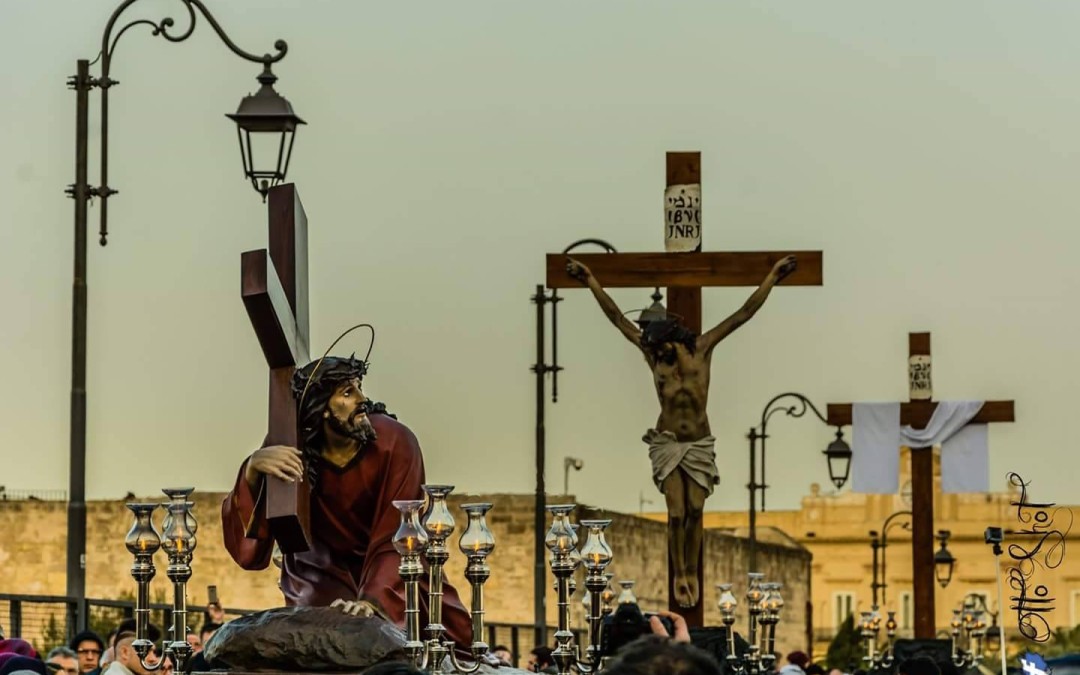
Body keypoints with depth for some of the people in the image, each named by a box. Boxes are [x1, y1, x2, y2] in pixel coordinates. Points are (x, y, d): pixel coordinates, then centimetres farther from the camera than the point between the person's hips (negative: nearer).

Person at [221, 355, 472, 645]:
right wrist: (252, 468, -43)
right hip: (325, 574, -1)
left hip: (392, 574, 1)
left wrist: (372, 601, -45)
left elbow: (397, 540, -28)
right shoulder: (290, 454, -23)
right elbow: (244, 548, -27)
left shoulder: (394, 442, -26)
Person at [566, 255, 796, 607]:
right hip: (667, 444, 0)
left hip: (699, 445, 0)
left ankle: (692, 574, 10)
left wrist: (772, 277, -6)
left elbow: (744, 314, -5)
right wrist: (591, 281, 1)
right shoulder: (653, 354, -5)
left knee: (695, 511, -4)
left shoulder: (702, 349, -6)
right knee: (677, 513, -7)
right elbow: (619, 319, -1)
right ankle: (679, 575, 8)